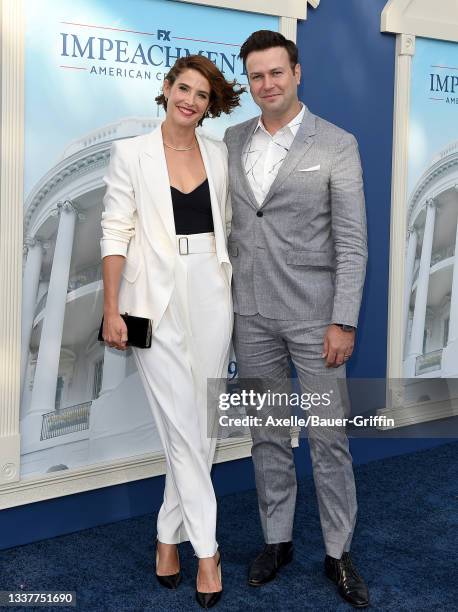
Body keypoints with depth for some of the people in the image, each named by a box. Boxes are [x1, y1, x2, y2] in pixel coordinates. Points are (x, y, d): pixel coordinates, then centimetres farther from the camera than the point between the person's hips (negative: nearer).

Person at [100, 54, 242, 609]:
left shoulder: (218, 155, 10)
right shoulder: (131, 153, -1)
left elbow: (225, 225, 14)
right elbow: (115, 234, -4)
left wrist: (234, 294, 10)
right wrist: (111, 309, -10)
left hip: (210, 295, 4)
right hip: (157, 298, -4)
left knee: (203, 423, 7)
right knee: (183, 425, -3)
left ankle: (169, 534, 23)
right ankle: (206, 548, 9)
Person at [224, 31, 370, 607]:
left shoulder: (337, 144, -5)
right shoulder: (231, 140, 7)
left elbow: (352, 242, -7)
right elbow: (224, 222, 11)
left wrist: (343, 322, -13)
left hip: (313, 315, -3)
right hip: (250, 313, 4)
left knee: (328, 437, 4)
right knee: (267, 434, 13)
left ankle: (339, 552, 19)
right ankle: (276, 539, 28)